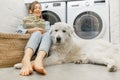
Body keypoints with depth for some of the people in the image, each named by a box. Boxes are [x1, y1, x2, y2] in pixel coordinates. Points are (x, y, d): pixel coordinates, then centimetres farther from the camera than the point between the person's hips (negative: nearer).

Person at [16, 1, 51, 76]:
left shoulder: (46, 23, 35)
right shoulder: (26, 21, 28)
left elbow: (50, 32, 14)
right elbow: (19, 30, 6)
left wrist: (44, 31, -8)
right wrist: (30, 30, -11)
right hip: (29, 41, -1)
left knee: (47, 34, -33)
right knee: (37, 33, -35)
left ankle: (38, 60, -64)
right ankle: (26, 59, -67)